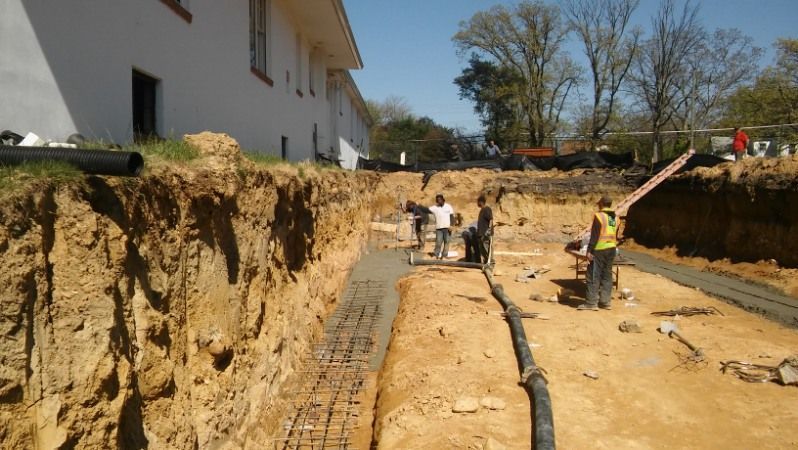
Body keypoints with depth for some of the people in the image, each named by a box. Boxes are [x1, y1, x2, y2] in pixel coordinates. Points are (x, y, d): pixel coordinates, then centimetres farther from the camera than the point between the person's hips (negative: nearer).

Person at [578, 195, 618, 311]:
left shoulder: (599, 216, -12)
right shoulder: (615, 218, 11)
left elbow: (594, 236, -15)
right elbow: (616, 236, 17)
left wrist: (589, 250, -13)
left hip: (599, 250, -7)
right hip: (611, 249, 7)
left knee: (593, 276, -4)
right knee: (607, 275, 11)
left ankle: (591, 303, -5)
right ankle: (605, 302, 13)